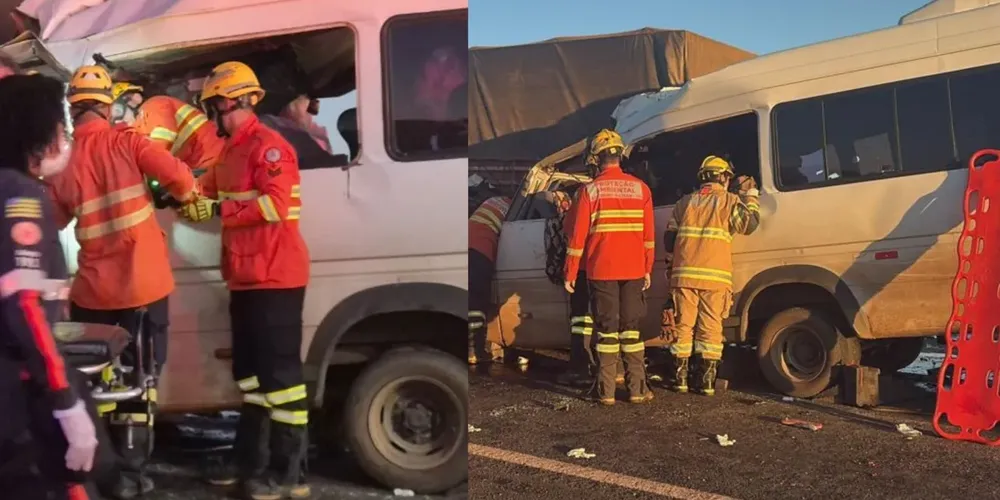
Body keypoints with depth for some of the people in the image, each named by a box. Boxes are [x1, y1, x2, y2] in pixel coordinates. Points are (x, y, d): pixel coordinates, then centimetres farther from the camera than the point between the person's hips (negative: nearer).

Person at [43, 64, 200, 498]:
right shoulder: (125, 141, -7)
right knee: (138, 378, 7)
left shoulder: (62, 163, 0)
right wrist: (184, 195, 5)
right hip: (144, 284, -2)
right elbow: (178, 177, -17)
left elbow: (49, 225, 8)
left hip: (93, 290, 2)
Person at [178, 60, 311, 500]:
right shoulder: (230, 152, 19)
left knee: (279, 371, -7)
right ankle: (250, 459, 29)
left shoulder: (268, 146, -13)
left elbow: (274, 204, -24)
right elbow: (205, 193, 19)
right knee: (249, 370, 17)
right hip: (245, 278, 11)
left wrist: (218, 210, -21)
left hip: (275, 277, -10)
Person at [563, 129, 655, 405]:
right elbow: (649, 234, 5)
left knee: (607, 330, 4)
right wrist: (647, 269, 12)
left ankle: (606, 391, 5)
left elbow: (578, 235, -6)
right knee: (631, 329, 10)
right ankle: (637, 389, 10)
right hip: (633, 270, 2)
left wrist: (570, 274, 0)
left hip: (601, 271, -2)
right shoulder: (640, 188, 3)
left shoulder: (590, 190, -5)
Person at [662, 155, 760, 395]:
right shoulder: (729, 201, 2)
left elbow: (669, 241, 12)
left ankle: (680, 379, 9)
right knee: (710, 328, 2)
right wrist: (750, 194, 15)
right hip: (715, 277, -2)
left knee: (683, 326, 7)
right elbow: (750, 224, 5)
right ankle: (706, 382, 2)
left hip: (684, 275, 3)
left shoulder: (685, 202, 13)